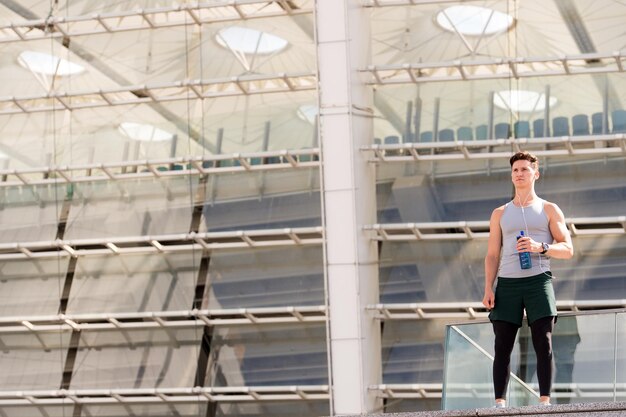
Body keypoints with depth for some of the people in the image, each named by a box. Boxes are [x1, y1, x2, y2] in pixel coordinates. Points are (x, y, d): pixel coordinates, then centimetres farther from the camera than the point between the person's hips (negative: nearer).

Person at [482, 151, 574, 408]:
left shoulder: (549, 210, 13)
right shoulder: (500, 214, 19)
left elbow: (568, 250, 6)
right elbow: (492, 255, 16)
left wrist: (540, 247, -13)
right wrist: (488, 289, 2)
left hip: (538, 280, -2)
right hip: (507, 283, 2)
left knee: (544, 344, -10)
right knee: (502, 346, -5)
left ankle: (545, 399, -11)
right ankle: (500, 402, -6)